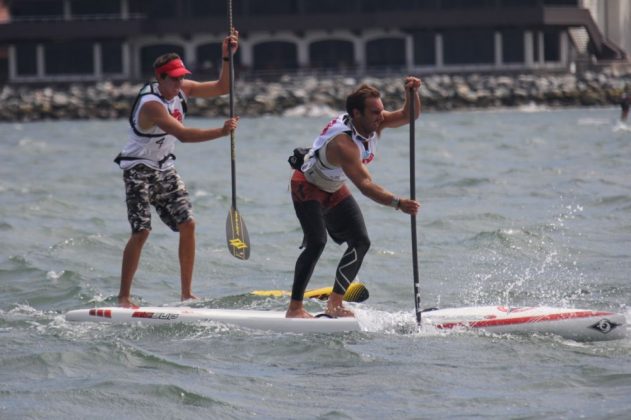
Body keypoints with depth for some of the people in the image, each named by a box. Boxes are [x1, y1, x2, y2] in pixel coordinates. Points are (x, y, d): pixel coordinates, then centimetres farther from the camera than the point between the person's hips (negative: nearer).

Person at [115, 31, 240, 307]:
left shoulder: (181, 89, -2)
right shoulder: (151, 104, -27)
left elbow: (221, 88, 4)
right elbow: (183, 135, -38)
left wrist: (227, 58, -11)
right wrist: (221, 132, -44)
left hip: (164, 169, 8)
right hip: (139, 169, -8)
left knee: (187, 225, 0)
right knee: (141, 231, -17)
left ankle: (186, 293, 7)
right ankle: (124, 297, -10)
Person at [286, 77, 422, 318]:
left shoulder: (373, 123, -15)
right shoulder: (343, 143, -40)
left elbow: (408, 116, -10)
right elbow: (365, 185, -47)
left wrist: (411, 93, -31)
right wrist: (397, 203, -58)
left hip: (334, 190, 9)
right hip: (308, 187, -9)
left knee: (360, 242, 2)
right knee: (316, 243, -25)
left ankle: (334, 304, 7)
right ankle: (294, 308, -22)